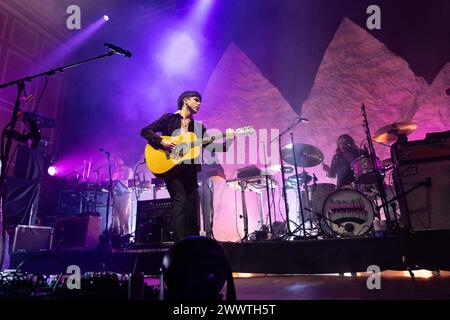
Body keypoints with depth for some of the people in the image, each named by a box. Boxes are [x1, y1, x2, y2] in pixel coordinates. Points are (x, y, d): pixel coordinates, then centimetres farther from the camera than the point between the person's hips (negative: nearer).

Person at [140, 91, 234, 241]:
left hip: (189, 170, 5)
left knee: (192, 207, 3)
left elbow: (213, 148, 8)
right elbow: (145, 131, 0)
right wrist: (162, 142, -14)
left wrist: (227, 140, -9)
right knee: (180, 201, -18)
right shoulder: (169, 119, 6)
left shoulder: (198, 127, 16)